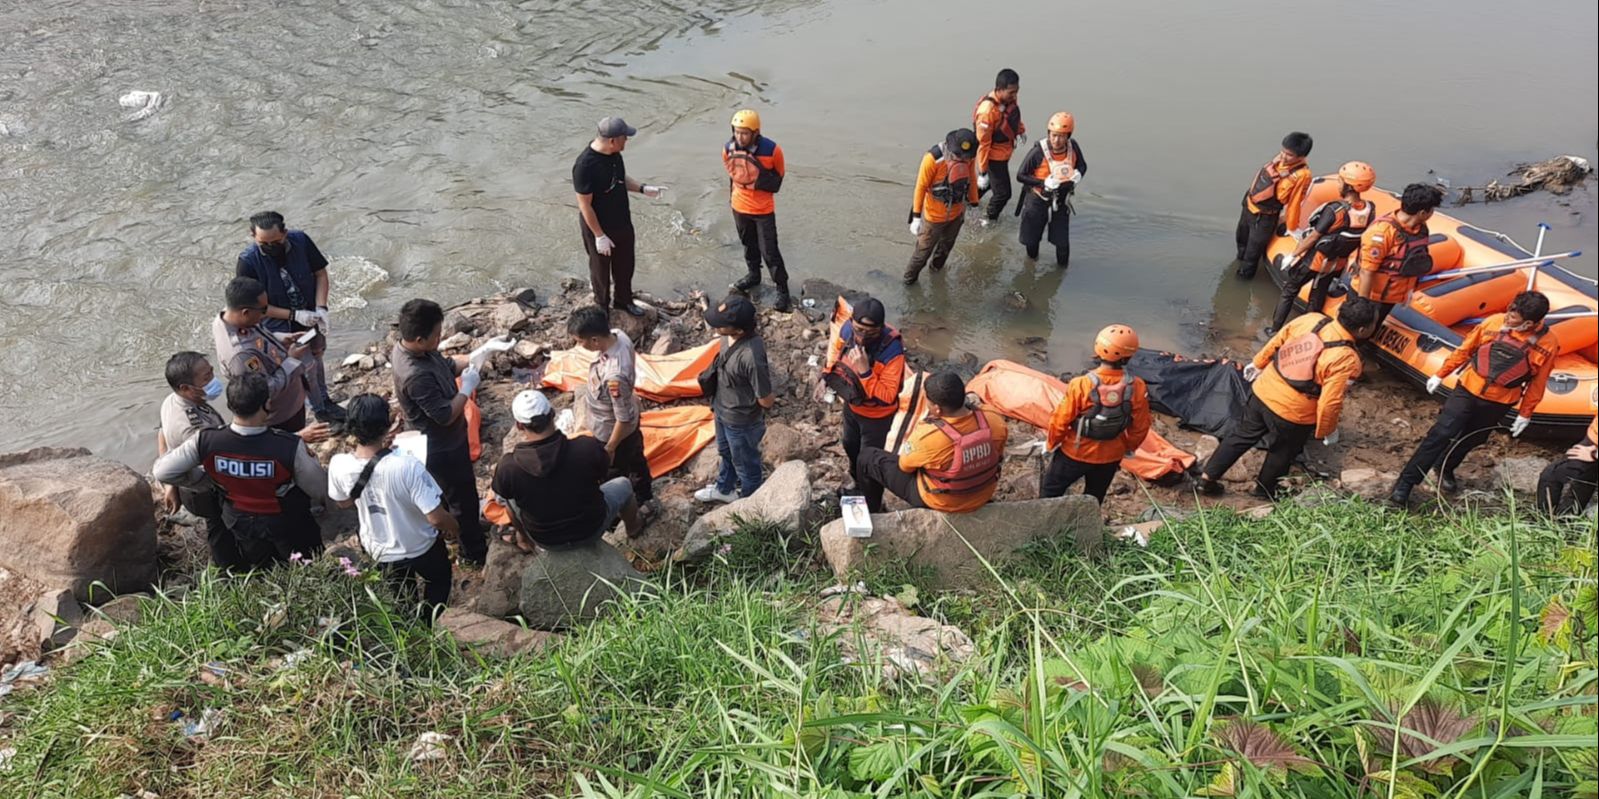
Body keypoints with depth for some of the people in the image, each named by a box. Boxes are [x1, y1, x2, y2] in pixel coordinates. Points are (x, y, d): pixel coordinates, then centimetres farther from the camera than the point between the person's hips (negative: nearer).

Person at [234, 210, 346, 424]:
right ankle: (320, 409, 32)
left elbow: (320, 272, -8)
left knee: (316, 356, 24)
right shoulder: (247, 263, -27)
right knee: (307, 367, 7)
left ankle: (324, 399, 48)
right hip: (282, 328, -4)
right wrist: (294, 315, -25)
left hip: (310, 317, 4)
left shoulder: (300, 241, -20)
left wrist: (321, 308, -19)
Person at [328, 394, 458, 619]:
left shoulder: (338, 465, -25)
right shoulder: (407, 466, -39)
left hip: (379, 551, 4)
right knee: (437, 583, 32)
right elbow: (436, 517, -32)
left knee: (400, 601, 33)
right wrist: (454, 528, -8)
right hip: (421, 548, -3)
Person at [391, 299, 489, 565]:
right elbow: (446, 415, -32)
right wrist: (467, 387, -20)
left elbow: (447, 364, 8)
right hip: (443, 448, -9)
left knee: (454, 492, 31)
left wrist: (470, 359, -9)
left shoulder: (416, 349, -10)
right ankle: (474, 551, 30)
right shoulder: (416, 376, -39)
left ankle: (467, 527, 54)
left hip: (441, 441, 9)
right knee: (463, 497, 11)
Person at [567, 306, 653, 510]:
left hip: (613, 431, -8)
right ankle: (644, 495, 59)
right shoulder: (618, 335, -20)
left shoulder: (613, 375, -45)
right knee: (635, 458, 33)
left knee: (615, 474, 21)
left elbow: (623, 418, -32)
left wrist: (609, 449, -16)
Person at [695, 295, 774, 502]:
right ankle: (724, 489, 59)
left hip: (741, 421, -8)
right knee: (726, 453, 33)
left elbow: (766, 401, -28)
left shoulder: (751, 356, -41)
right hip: (722, 409, 8)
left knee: (745, 463, 21)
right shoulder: (729, 336, -16)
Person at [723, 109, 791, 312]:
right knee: (748, 244, 23)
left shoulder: (771, 150, -22)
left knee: (769, 251, -1)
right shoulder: (729, 148, -12)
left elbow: (776, 182, -9)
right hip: (739, 207, 4)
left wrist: (756, 180, -18)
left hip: (763, 210, -4)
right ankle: (753, 275, 45)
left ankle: (783, 290, 10)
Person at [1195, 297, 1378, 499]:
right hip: (1292, 415, -4)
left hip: (1262, 391, 5)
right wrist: (1327, 430, -4)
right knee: (1282, 454, 24)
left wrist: (1257, 364, 20)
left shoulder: (1310, 320, -8)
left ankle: (1207, 478, 29)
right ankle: (1265, 490, 46)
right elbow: (1330, 403, -21)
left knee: (1241, 436, 23)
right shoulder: (1347, 360, -23)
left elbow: (1275, 342, 4)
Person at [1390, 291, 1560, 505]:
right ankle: (1404, 484, -6)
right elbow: (1464, 350, 1)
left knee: (1470, 440, 16)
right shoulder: (1494, 322, -12)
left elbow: (1537, 383, -1)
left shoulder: (1548, 344, -12)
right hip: (1468, 390, -1)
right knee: (1440, 434, -8)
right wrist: (1440, 375, 7)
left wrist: (1525, 414, 5)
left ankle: (1445, 468, 44)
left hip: (1498, 404, 1)